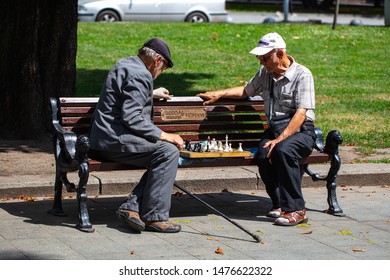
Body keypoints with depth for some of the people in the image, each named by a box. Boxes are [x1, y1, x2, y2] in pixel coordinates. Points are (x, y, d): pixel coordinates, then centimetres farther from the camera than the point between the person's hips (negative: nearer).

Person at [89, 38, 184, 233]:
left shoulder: (125, 64, 20)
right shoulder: (140, 75, -13)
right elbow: (131, 117, -22)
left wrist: (152, 94, 50)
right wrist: (163, 135, -16)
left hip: (105, 140, 11)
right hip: (114, 140, -11)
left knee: (163, 157, 6)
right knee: (168, 151, -17)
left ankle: (131, 207, -3)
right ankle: (154, 217, -16)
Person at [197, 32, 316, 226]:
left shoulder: (302, 75, -8)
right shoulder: (265, 73, 15)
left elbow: (300, 114, -17)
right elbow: (246, 91, 34)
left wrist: (279, 139, -27)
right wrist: (219, 94, 21)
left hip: (300, 131, -5)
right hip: (274, 128, 5)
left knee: (283, 150, -38)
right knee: (264, 155, -29)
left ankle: (295, 210, -30)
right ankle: (279, 203, -13)